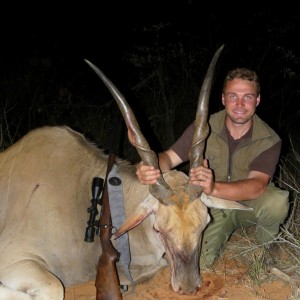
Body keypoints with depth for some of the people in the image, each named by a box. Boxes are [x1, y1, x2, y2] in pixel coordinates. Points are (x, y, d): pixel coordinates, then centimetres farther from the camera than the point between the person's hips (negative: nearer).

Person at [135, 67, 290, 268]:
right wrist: (149, 168, -46)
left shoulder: (269, 140, -20)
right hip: (213, 206, 1)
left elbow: (257, 186, -34)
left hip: (250, 204, -1)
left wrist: (214, 188, -54)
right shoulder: (204, 128, -16)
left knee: (277, 201, -34)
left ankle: (268, 245, 1)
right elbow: (169, 157, -20)